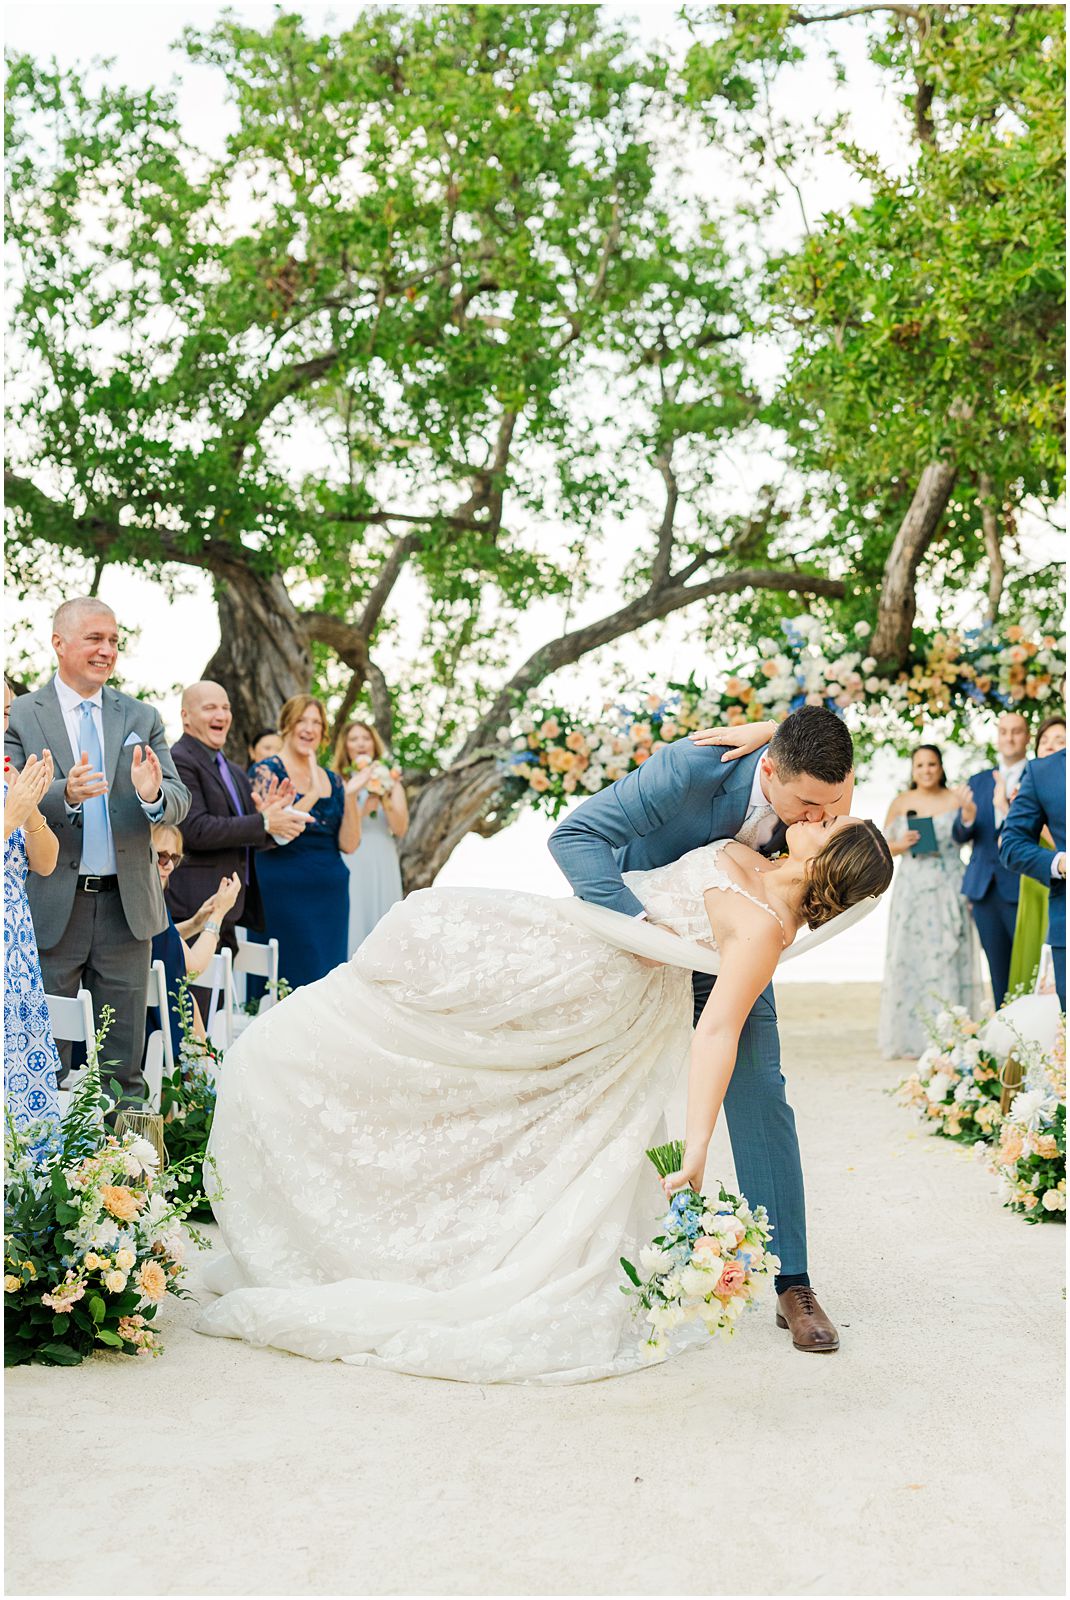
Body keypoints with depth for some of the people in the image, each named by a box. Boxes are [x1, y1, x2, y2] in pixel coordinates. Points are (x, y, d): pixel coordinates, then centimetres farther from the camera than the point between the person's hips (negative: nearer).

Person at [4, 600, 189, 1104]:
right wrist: (64, 794, -30)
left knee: (124, 1057, 10)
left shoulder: (142, 718, 8)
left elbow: (179, 802, 1)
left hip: (126, 904, 2)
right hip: (51, 906, -2)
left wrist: (154, 794, -23)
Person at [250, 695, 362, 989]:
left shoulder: (332, 780, 12)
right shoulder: (267, 771, -3)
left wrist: (350, 796, -8)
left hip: (331, 891, 5)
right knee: (293, 976, -9)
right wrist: (314, 793, -19)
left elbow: (348, 844, 5)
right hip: (285, 890, -5)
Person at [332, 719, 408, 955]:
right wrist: (364, 808, -14)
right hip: (350, 867, -2)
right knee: (351, 929, -6)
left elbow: (400, 828, 1)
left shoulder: (392, 782, 11)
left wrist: (384, 798, -11)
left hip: (382, 867, 3)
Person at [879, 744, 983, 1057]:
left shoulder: (955, 799, 5)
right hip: (912, 889, 1)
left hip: (948, 889, -1)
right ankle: (910, 1037, 5)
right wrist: (902, 845, -8)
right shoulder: (901, 802, 7)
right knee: (909, 957, -1)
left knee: (949, 956, -2)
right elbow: (884, 846, 12)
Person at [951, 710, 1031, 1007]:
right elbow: (959, 836, 10)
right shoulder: (978, 782, 15)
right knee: (999, 974, 8)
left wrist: (1006, 807, -26)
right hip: (984, 890, 5)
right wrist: (966, 818, -13)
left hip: (1021, 890, -4)